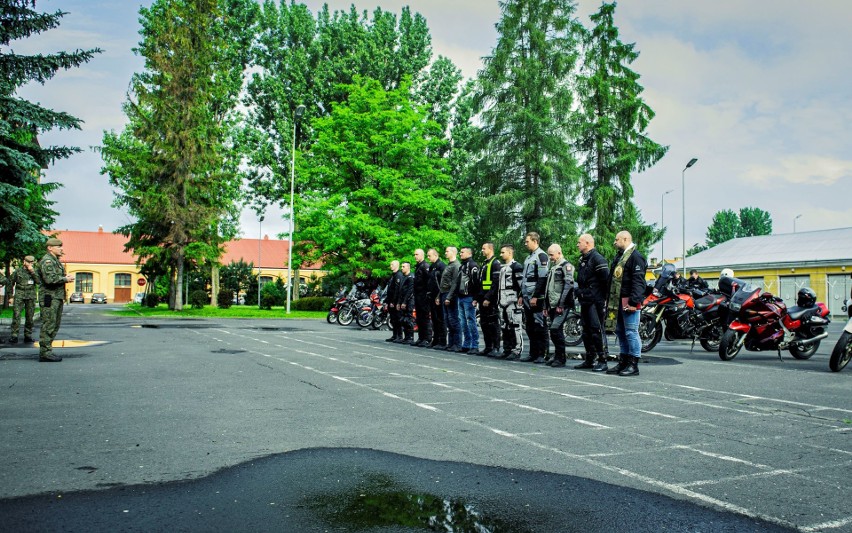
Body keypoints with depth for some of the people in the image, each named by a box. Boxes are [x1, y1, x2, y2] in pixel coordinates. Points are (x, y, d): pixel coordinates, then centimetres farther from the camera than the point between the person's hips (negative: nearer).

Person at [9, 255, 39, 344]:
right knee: (16, 315, -12)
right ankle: (14, 336, -12)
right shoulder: (18, 271, 5)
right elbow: (10, 283, 10)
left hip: (31, 297, 2)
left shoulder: (34, 271, 10)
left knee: (29, 317, 4)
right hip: (19, 296, -2)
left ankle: (28, 336, 12)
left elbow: (38, 281, -5)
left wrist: (32, 272, -13)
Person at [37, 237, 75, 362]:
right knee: (48, 325, -8)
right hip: (49, 298, -10)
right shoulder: (47, 261, -12)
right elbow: (50, 279, -25)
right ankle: (45, 353, -6)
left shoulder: (55, 261, 21)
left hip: (57, 298, 10)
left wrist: (65, 277, 4)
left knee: (55, 325, 13)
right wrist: (65, 279, -13)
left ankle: (47, 351, 19)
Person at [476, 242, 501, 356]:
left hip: (491, 300, -9)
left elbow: (495, 283, -18)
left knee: (493, 324, -4)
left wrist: (488, 298, -21)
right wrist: (477, 298, 15)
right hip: (483, 298, 9)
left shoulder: (495, 263, -9)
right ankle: (488, 347, 17)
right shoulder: (484, 264, 20)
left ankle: (496, 348, 1)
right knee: (484, 324, 10)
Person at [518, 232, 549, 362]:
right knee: (530, 328, 10)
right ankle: (533, 353, 16)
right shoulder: (529, 258, 20)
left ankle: (543, 354, -1)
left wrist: (535, 297, -20)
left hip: (537, 299, -9)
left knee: (540, 327, -5)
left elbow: (542, 278, -17)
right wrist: (522, 296, 18)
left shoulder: (541, 256, -9)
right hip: (527, 298, 9)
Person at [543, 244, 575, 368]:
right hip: (553, 305, 8)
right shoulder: (552, 268, 22)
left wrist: (561, 305, -19)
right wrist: (546, 306, 20)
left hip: (562, 306, -8)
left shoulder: (566, 266, -6)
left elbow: (568, 286, -15)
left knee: (555, 329, -16)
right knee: (556, 331, 10)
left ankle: (561, 358, -9)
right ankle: (557, 357, 16)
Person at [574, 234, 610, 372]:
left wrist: (604, 299, -17)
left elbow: (606, 279, -17)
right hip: (585, 302, 10)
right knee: (586, 331, 13)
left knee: (597, 330, -9)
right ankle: (590, 360, 21)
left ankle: (602, 361, -5)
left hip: (595, 302, -10)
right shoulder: (583, 259, 18)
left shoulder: (597, 259, -12)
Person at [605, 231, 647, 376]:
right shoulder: (620, 256, 19)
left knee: (631, 332, -6)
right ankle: (623, 363, 22)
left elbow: (638, 282, -19)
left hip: (629, 302, -10)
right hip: (619, 302, 10)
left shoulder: (635, 257, -12)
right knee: (621, 332, 14)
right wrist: (610, 299, 21)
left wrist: (633, 301, -24)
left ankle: (633, 365, -1)